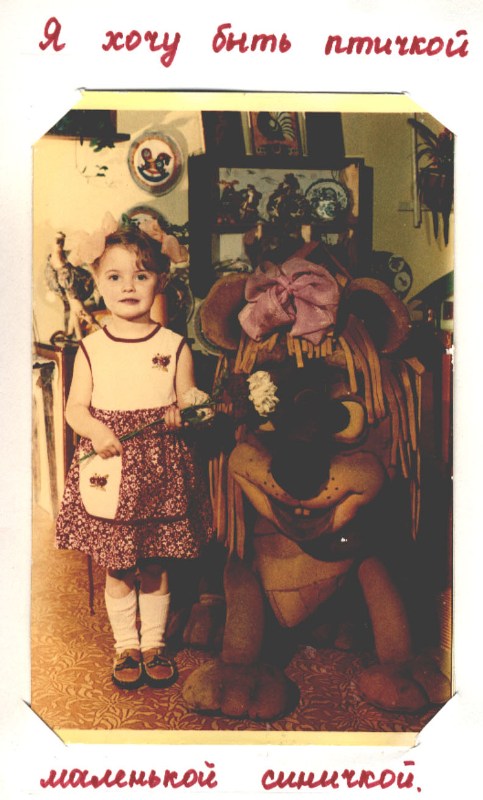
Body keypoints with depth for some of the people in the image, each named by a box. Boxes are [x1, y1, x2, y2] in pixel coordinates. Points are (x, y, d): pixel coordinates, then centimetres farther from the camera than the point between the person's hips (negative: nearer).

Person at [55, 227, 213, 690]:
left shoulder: (174, 347, 1)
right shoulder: (91, 349, 1)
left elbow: (188, 401, 6)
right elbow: (75, 407, 4)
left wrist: (183, 412, -17)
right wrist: (96, 430, -15)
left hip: (161, 470, 0)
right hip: (109, 470, 0)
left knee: (155, 567, 11)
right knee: (118, 570, 9)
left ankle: (154, 643, 30)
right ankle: (126, 646, 28)